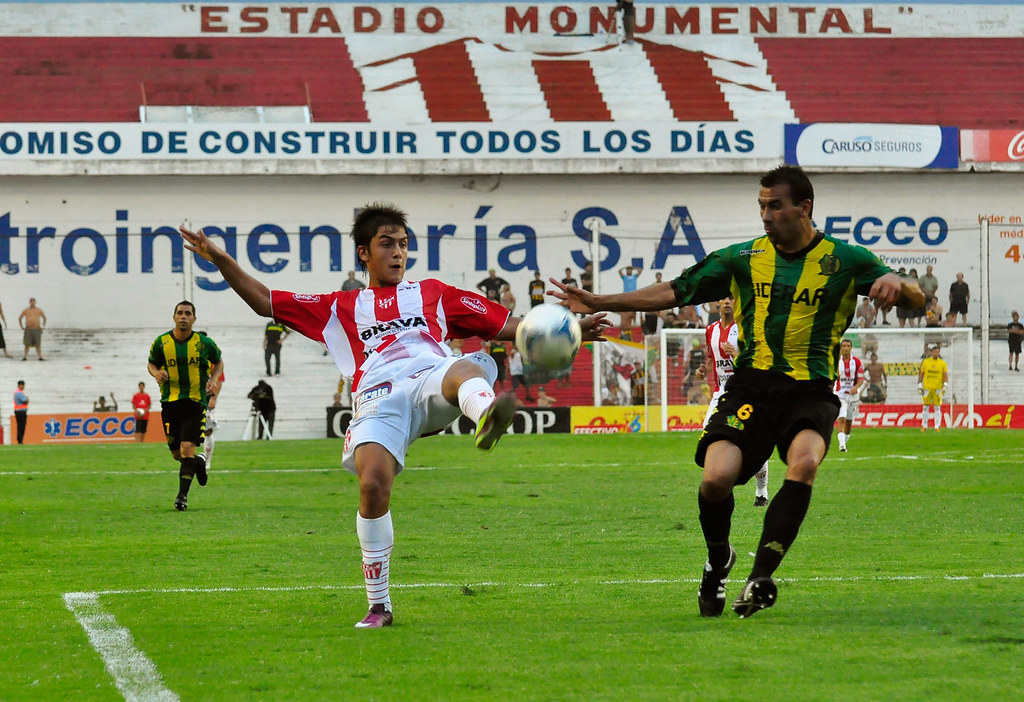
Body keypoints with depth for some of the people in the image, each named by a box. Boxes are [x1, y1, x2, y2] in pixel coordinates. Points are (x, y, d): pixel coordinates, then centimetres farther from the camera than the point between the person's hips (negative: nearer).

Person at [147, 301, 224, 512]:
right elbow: (152, 364, 14)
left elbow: (218, 362, 14)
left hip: (195, 401, -2)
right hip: (170, 401, 2)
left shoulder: (204, 343, -3)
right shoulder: (161, 343, -1)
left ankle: (183, 495, -6)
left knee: (187, 448, -14)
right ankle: (199, 463, 42)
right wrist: (156, 373, -9)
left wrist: (214, 380, -4)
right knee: (177, 453, 7)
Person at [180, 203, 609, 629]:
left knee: (468, 370, -37)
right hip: (379, 402, 0)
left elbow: (505, 326, 28)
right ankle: (379, 606, -10)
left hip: (431, 380, 0)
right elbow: (264, 302, 29)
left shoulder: (432, 294, 32)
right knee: (373, 485, -25)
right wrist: (222, 261, 17)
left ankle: (487, 416, -77)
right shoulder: (340, 309, 31)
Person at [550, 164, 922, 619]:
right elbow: (674, 292, 12)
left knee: (804, 462, -34)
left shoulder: (844, 260, 5)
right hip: (751, 385, 2)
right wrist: (597, 303, 6)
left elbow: (916, 300, 2)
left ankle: (761, 576, -26)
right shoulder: (743, 258, 11)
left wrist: (896, 283, -23)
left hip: (811, 391, -2)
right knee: (717, 475, -22)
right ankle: (718, 559, 10)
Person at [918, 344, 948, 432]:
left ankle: (937, 427, 1)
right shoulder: (925, 362, 7)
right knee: (925, 407, 1)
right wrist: (919, 386, 3)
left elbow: (945, 375, 2)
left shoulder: (942, 363, 5)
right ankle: (924, 426, 8)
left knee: (937, 408, -2)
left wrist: (945, 385, -12)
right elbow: (921, 374, 9)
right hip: (927, 388, 1)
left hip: (938, 388, -1)